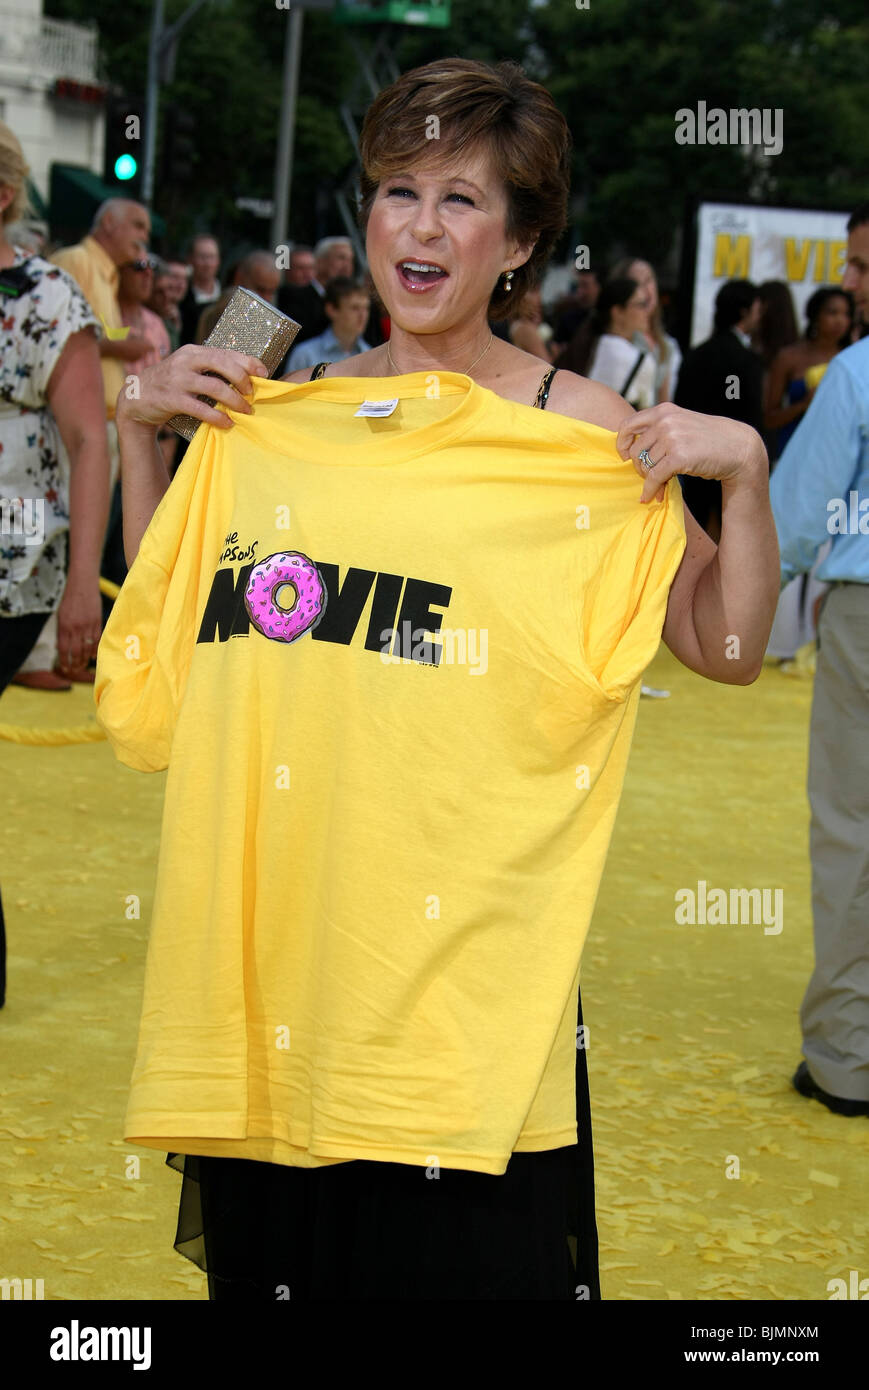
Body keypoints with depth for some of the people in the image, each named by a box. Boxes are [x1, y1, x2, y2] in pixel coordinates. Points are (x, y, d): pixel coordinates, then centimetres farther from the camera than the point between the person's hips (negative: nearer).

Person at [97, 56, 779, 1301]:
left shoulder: (575, 434, -1)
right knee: (271, 1253, 12)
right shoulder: (276, 419, 9)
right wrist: (140, 434, 12)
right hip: (272, 920, 4)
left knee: (463, 1255, -2)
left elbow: (731, 648, 0)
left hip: (458, 943, -4)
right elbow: (161, 639, 19)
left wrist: (744, 468, -14)